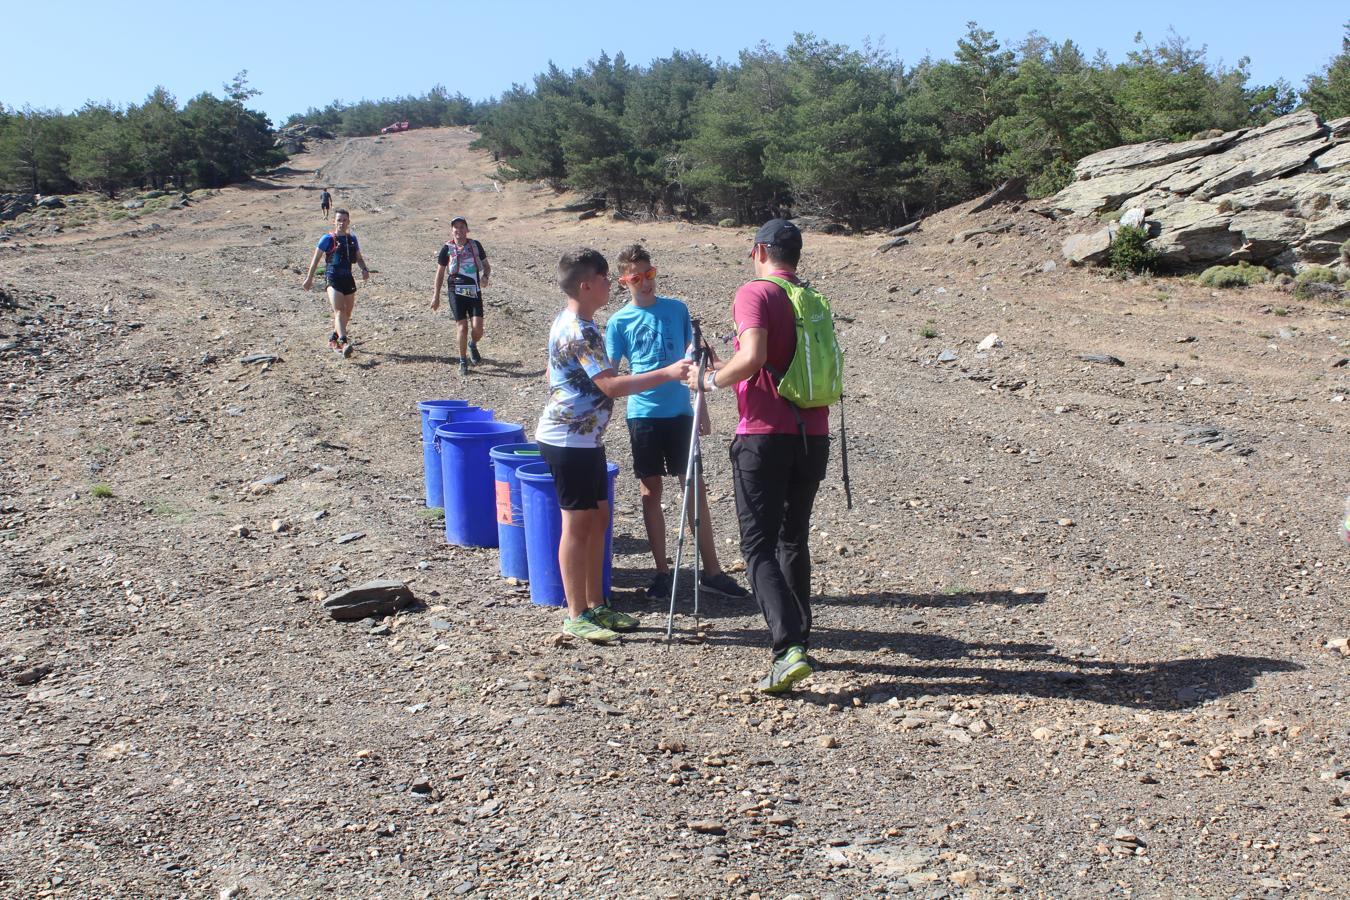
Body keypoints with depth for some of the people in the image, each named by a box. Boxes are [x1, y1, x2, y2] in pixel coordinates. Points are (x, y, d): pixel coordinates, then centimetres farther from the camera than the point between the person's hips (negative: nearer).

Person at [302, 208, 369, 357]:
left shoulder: (352, 239, 11)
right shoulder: (328, 239, -3)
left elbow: (359, 258, 18)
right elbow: (315, 259, 2)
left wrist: (365, 269, -3)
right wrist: (309, 279, 2)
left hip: (348, 279, 6)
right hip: (333, 279, -6)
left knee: (347, 313, 13)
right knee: (339, 311, -19)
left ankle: (333, 339, 32)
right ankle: (344, 343, -33)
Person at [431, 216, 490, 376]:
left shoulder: (475, 245, 4)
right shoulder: (447, 248, 0)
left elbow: (487, 265, 13)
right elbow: (440, 272, 8)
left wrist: (485, 276, -10)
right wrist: (436, 296, 7)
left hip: (475, 292, 1)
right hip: (456, 293, -1)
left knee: (478, 328, -9)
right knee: (462, 328, -6)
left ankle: (473, 344, 26)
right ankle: (463, 361, 12)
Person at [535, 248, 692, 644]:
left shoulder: (574, 323, 12)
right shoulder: (578, 331, -21)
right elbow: (612, 385, -28)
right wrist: (667, 373, -31)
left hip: (585, 438, 10)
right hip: (568, 441, -10)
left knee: (598, 517, 13)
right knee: (578, 523, -3)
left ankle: (595, 606, 21)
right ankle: (577, 616, 5)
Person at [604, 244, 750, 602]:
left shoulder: (677, 309, 4)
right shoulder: (619, 322, -1)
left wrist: (702, 407, 8)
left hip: (680, 411, 1)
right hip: (643, 414, -1)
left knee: (696, 488, 2)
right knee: (651, 491, 6)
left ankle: (711, 571, 9)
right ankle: (662, 571, 16)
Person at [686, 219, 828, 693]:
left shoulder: (755, 293, -7)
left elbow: (753, 356, -23)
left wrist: (712, 379, -6)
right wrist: (730, 371, 29)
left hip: (765, 437, -7)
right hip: (813, 436, 7)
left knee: (759, 546, -3)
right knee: (793, 539, 19)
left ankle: (790, 649, -15)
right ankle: (798, 638, 26)